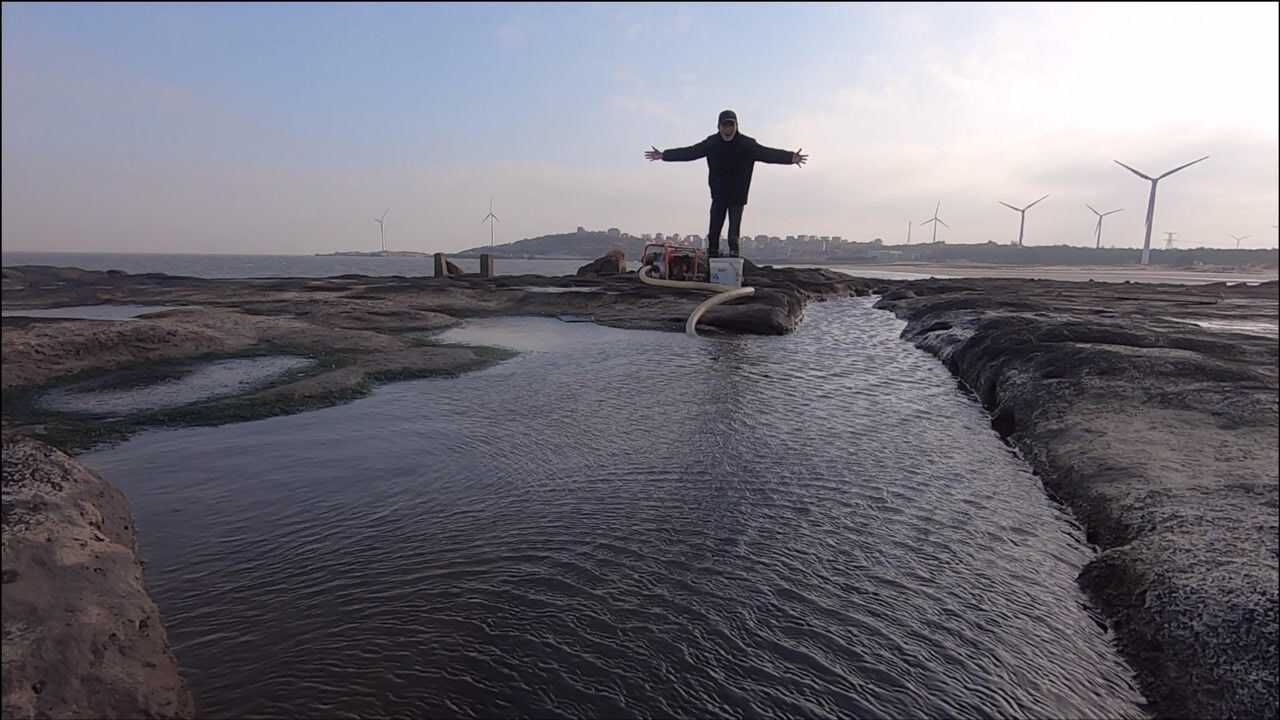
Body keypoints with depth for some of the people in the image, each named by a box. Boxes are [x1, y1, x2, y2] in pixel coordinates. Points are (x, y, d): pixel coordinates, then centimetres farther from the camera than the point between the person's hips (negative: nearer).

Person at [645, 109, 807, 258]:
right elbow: (689, 152, -2)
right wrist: (664, 155, -6)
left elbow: (768, 153, -21)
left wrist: (790, 157, -35)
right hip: (718, 196, 2)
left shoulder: (747, 144, -12)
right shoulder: (711, 143, -5)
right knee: (713, 232, 4)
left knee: (734, 235, -5)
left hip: (738, 197, -2)